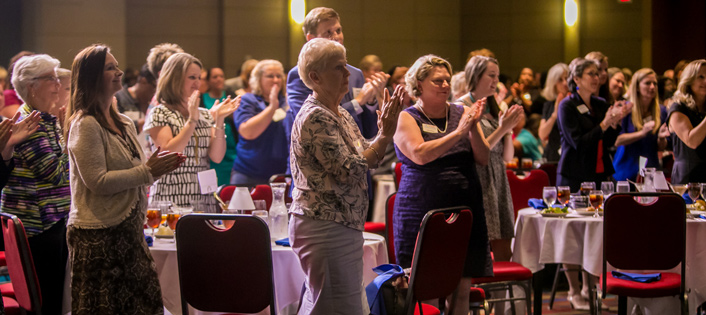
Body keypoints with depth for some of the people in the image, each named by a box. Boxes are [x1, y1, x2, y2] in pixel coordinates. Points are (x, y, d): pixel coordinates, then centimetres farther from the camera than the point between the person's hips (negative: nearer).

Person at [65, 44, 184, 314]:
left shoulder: (124, 124, 15)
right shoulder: (85, 125, -11)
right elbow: (97, 181, -19)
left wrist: (158, 168, 4)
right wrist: (147, 171, -15)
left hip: (128, 230, 8)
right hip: (98, 236, -8)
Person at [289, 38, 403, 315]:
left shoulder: (340, 114, 15)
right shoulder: (315, 117, -15)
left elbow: (369, 158, 17)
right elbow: (349, 170, -21)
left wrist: (384, 129, 2)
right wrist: (385, 136, -13)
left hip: (343, 226, 10)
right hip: (326, 227, -10)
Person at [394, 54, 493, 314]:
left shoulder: (462, 114, 11)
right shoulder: (406, 119, 0)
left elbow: (483, 159, 5)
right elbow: (420, 154, -17)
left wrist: (473, 128, -11)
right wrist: (458, 132, -17)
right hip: (424, 212, -4)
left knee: (461, 290, 5)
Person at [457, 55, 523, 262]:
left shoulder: (493, 109, 17)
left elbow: (507, 157, 16)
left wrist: (508, 130, 0)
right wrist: (502, 129, -12)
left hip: (498, 186, 7)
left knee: (504, 255, 2)